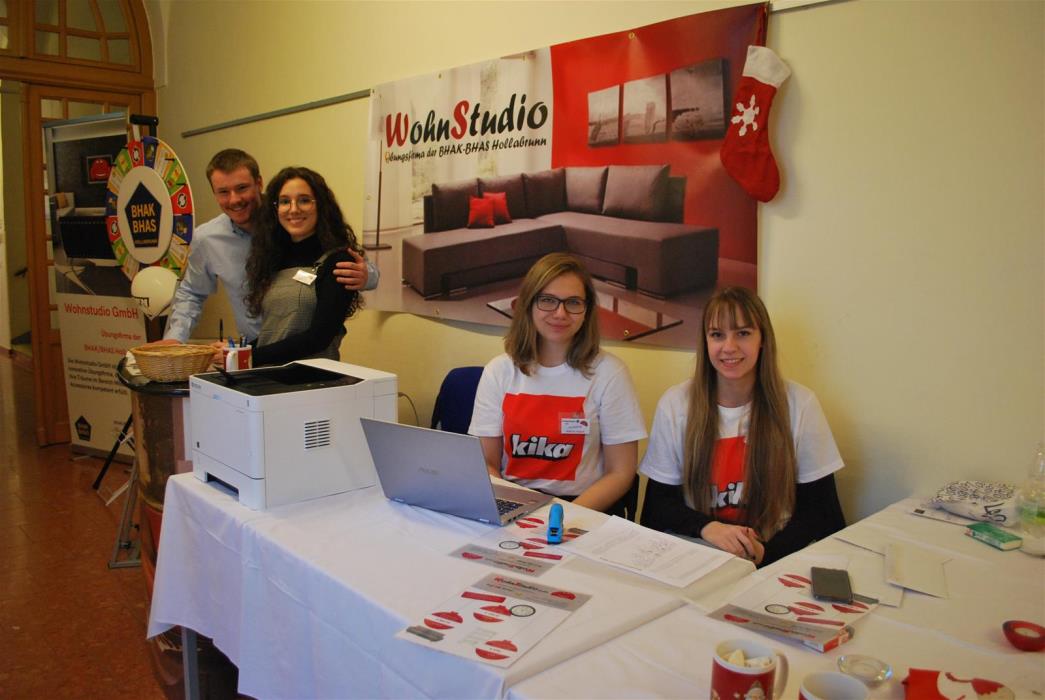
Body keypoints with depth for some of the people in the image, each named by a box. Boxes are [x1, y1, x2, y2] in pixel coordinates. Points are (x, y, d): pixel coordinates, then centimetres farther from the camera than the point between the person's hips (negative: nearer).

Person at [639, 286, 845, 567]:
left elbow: (820, 509, 2)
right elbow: (658, 503, 3)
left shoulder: (800, 404, -1)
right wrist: (707, 528, -17)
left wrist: (766, 552, -16)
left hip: (775, 560, 0)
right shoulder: (675, 404, 0)